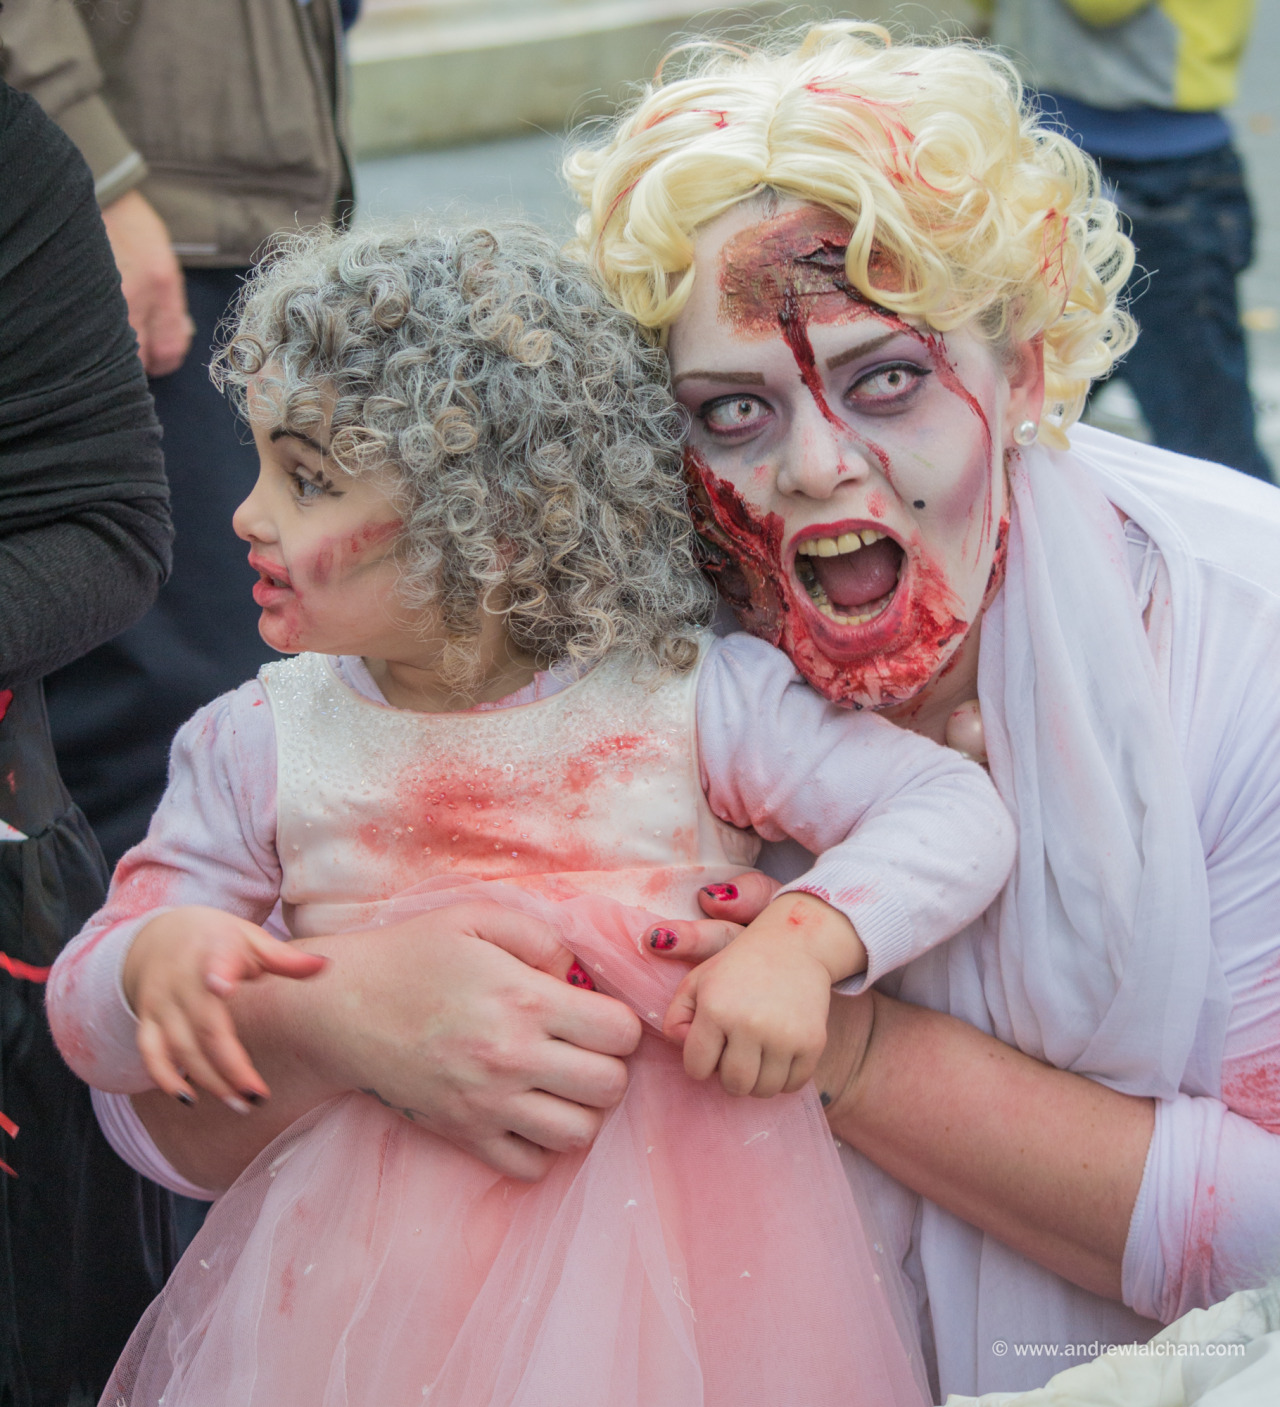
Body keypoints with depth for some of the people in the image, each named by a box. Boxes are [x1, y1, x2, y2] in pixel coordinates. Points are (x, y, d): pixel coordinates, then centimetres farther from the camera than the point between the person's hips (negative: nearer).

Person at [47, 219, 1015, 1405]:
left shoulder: (690, 700, -9)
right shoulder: (259, 749, -2)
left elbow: (957, 813, -10)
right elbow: (83, 1010, 2)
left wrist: (803, 939, -26)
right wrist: (155, 958, -21)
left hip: (670, 1258, -2)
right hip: (366, 1272, 2)